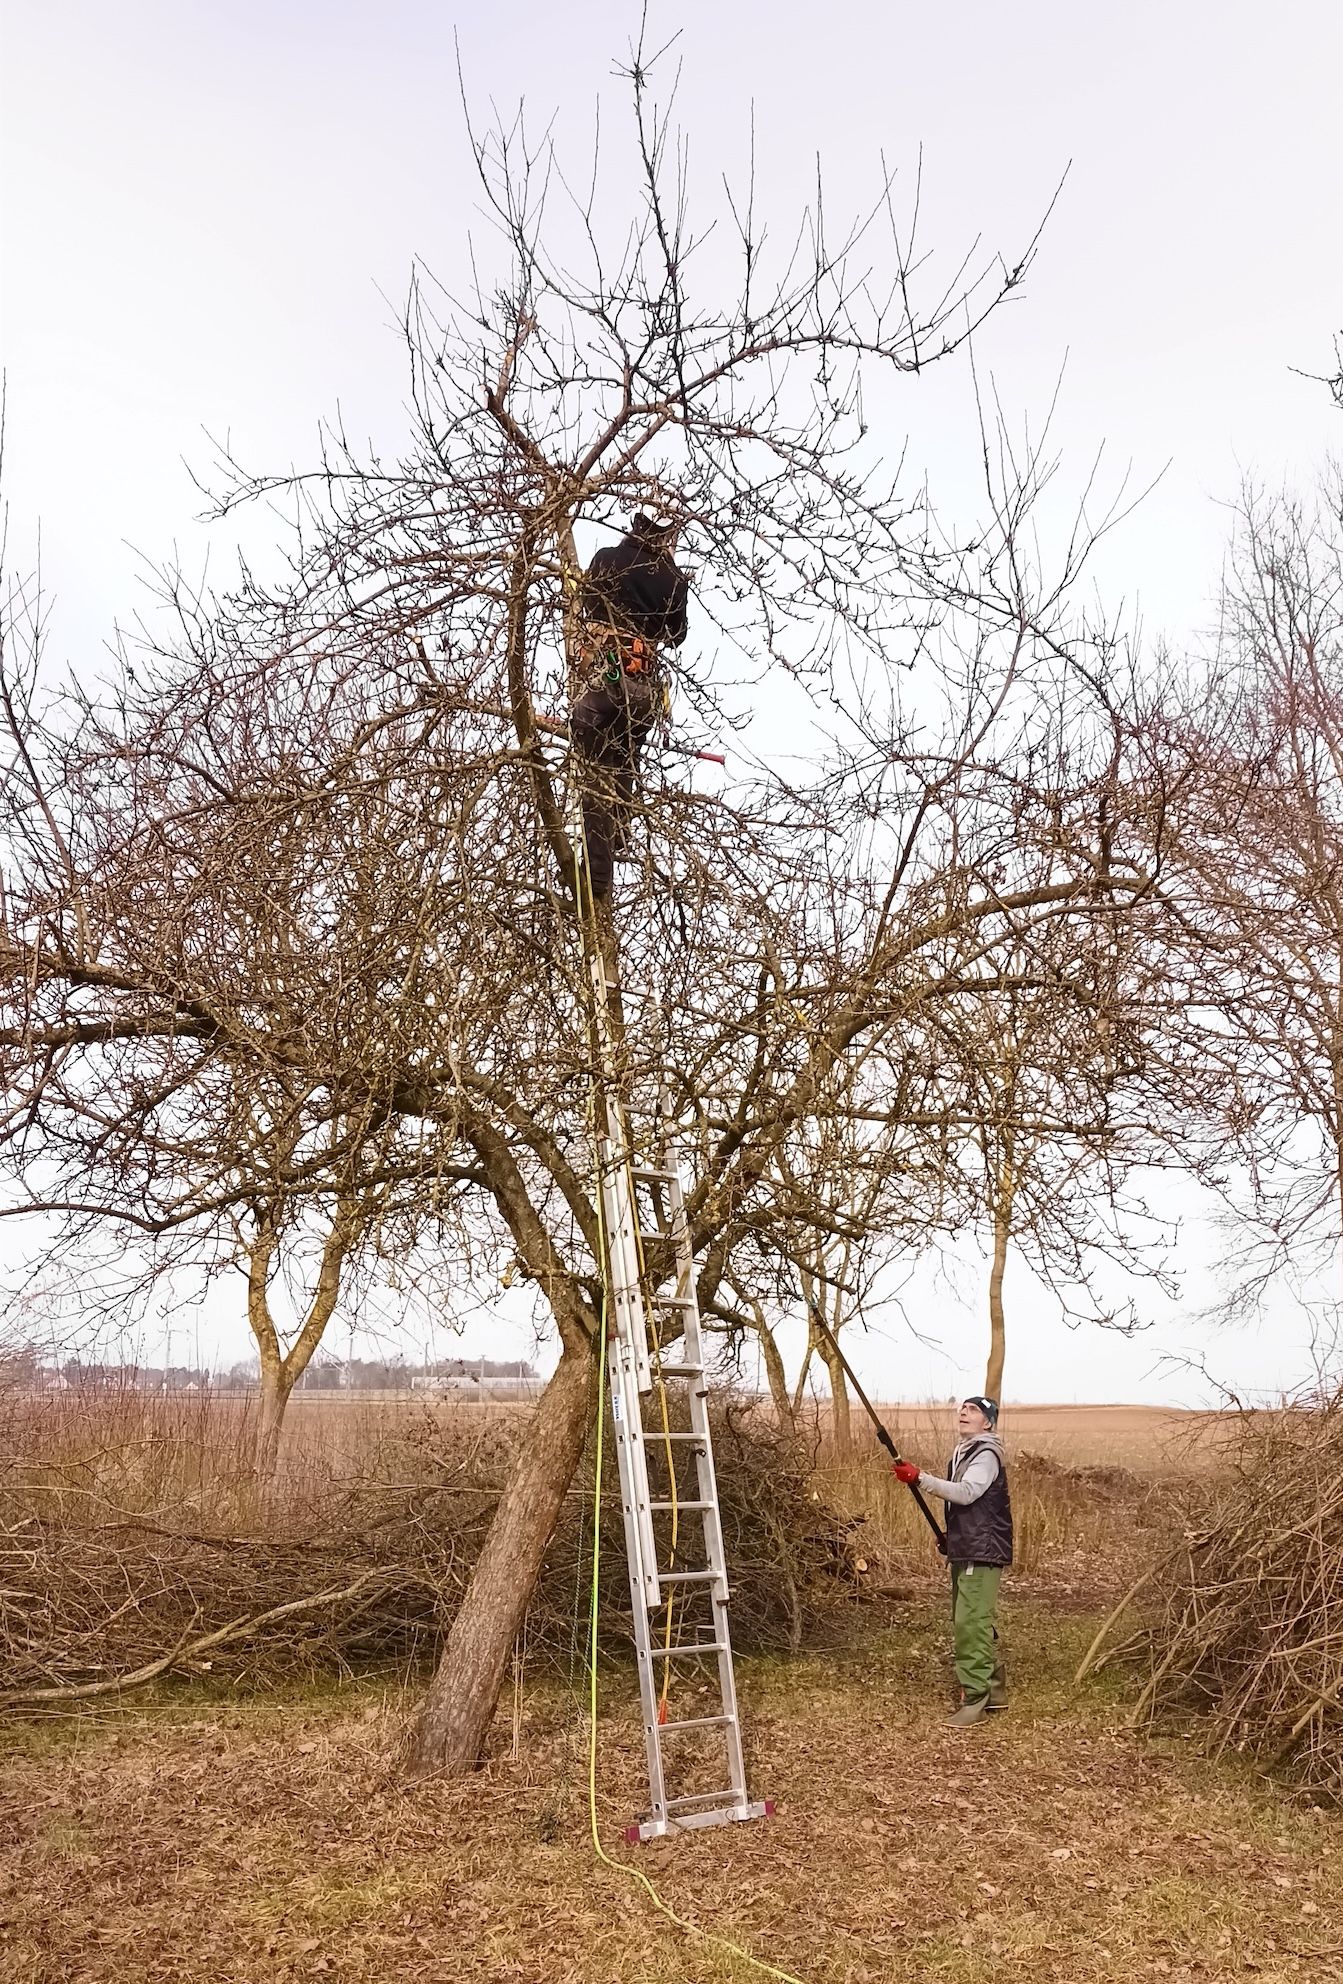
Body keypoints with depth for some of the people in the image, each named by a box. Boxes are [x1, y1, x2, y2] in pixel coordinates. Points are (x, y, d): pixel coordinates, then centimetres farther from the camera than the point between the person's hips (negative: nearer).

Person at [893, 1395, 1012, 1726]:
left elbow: (967, 1492, -28)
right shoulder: (963, 1452, 16)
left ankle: (975, 1698, -9)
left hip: (982, 1553, -10)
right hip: (965, 1551, 10)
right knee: (975, 1623, 16)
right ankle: (994, 1691, 25)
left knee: (971, 1623, -13)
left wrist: (920, 1478, -33)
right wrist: (950, 1540, 19)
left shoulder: (987, 1454, -13)